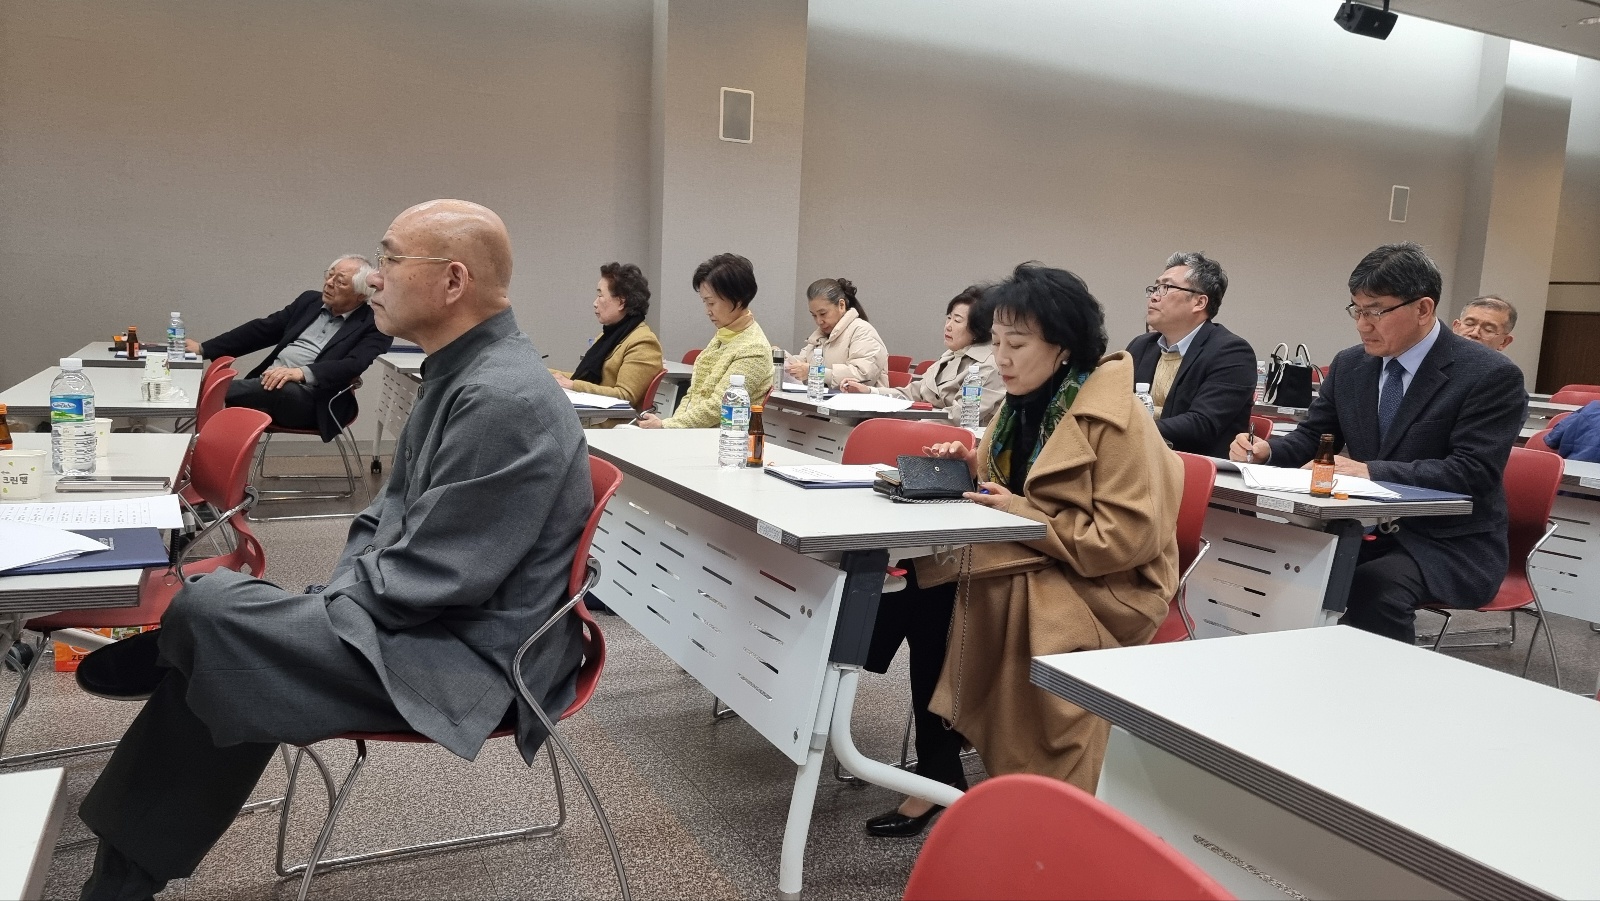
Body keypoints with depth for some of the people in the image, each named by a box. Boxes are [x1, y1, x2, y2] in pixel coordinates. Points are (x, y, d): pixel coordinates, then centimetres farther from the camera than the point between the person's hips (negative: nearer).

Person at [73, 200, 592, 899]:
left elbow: (424, 580, -22)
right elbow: (390, 512, 17)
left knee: (211, 612, -14)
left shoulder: (504, 400, -23)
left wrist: (333, 607, -8)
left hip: (467, 658, -10)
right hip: (414, 616, 10)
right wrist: (335, 595, 3)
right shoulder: (462, 374, 10)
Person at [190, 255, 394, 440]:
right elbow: (262, 329, 19)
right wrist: (203, 349, 12)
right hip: (269, 382, 6)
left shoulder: (373, 325, -1)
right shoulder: (310, 301, 18)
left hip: (310, 399, -6)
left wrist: (301, 373, -31)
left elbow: (353, 366, -16)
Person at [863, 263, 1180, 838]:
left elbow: (1125, 540, -22)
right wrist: (975, 471, -4)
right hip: (1030, 568, 8)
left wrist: (1019, 513, -22)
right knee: (926, 585, -15)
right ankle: (936, 774, -6)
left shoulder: (1115, 418, -16)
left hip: (1100, 588, -8)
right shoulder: (1023, 404, 8)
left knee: (950, 597, -27)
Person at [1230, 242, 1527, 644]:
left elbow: (1473, 473, -19)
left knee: (1376, 586, -34)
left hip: (1449, 546, -5)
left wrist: (1371, 471, -28)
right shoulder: (1349, 364, 6)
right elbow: (1311, 438, 10)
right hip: (1366, 530, 5)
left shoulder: (1491, 375, -11)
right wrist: (1266, 450, -13)